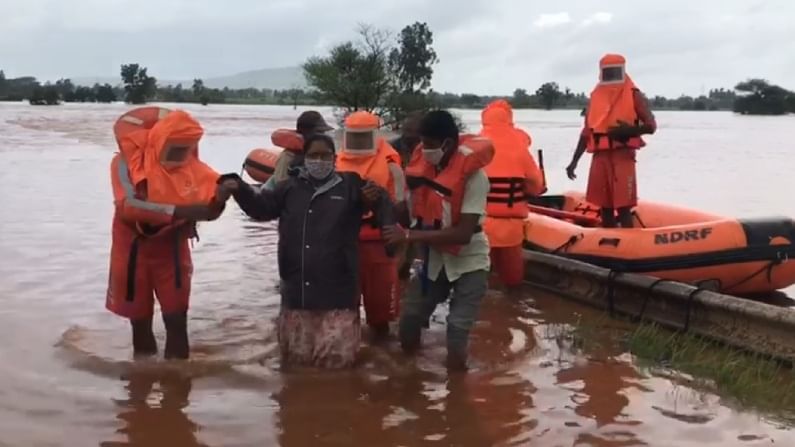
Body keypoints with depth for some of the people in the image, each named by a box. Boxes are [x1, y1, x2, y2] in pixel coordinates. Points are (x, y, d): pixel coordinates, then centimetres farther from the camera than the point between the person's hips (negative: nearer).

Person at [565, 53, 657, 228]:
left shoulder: (633, 95, 2)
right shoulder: (595, 97, 14)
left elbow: (651, 126, -1)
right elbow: (587, 132, 17)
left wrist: (629, 130, -19)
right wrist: (574, 161, 12)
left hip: (623, 155, -5)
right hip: (600, 156, 5)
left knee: (623, 206, -10)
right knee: (604, 206, 8)